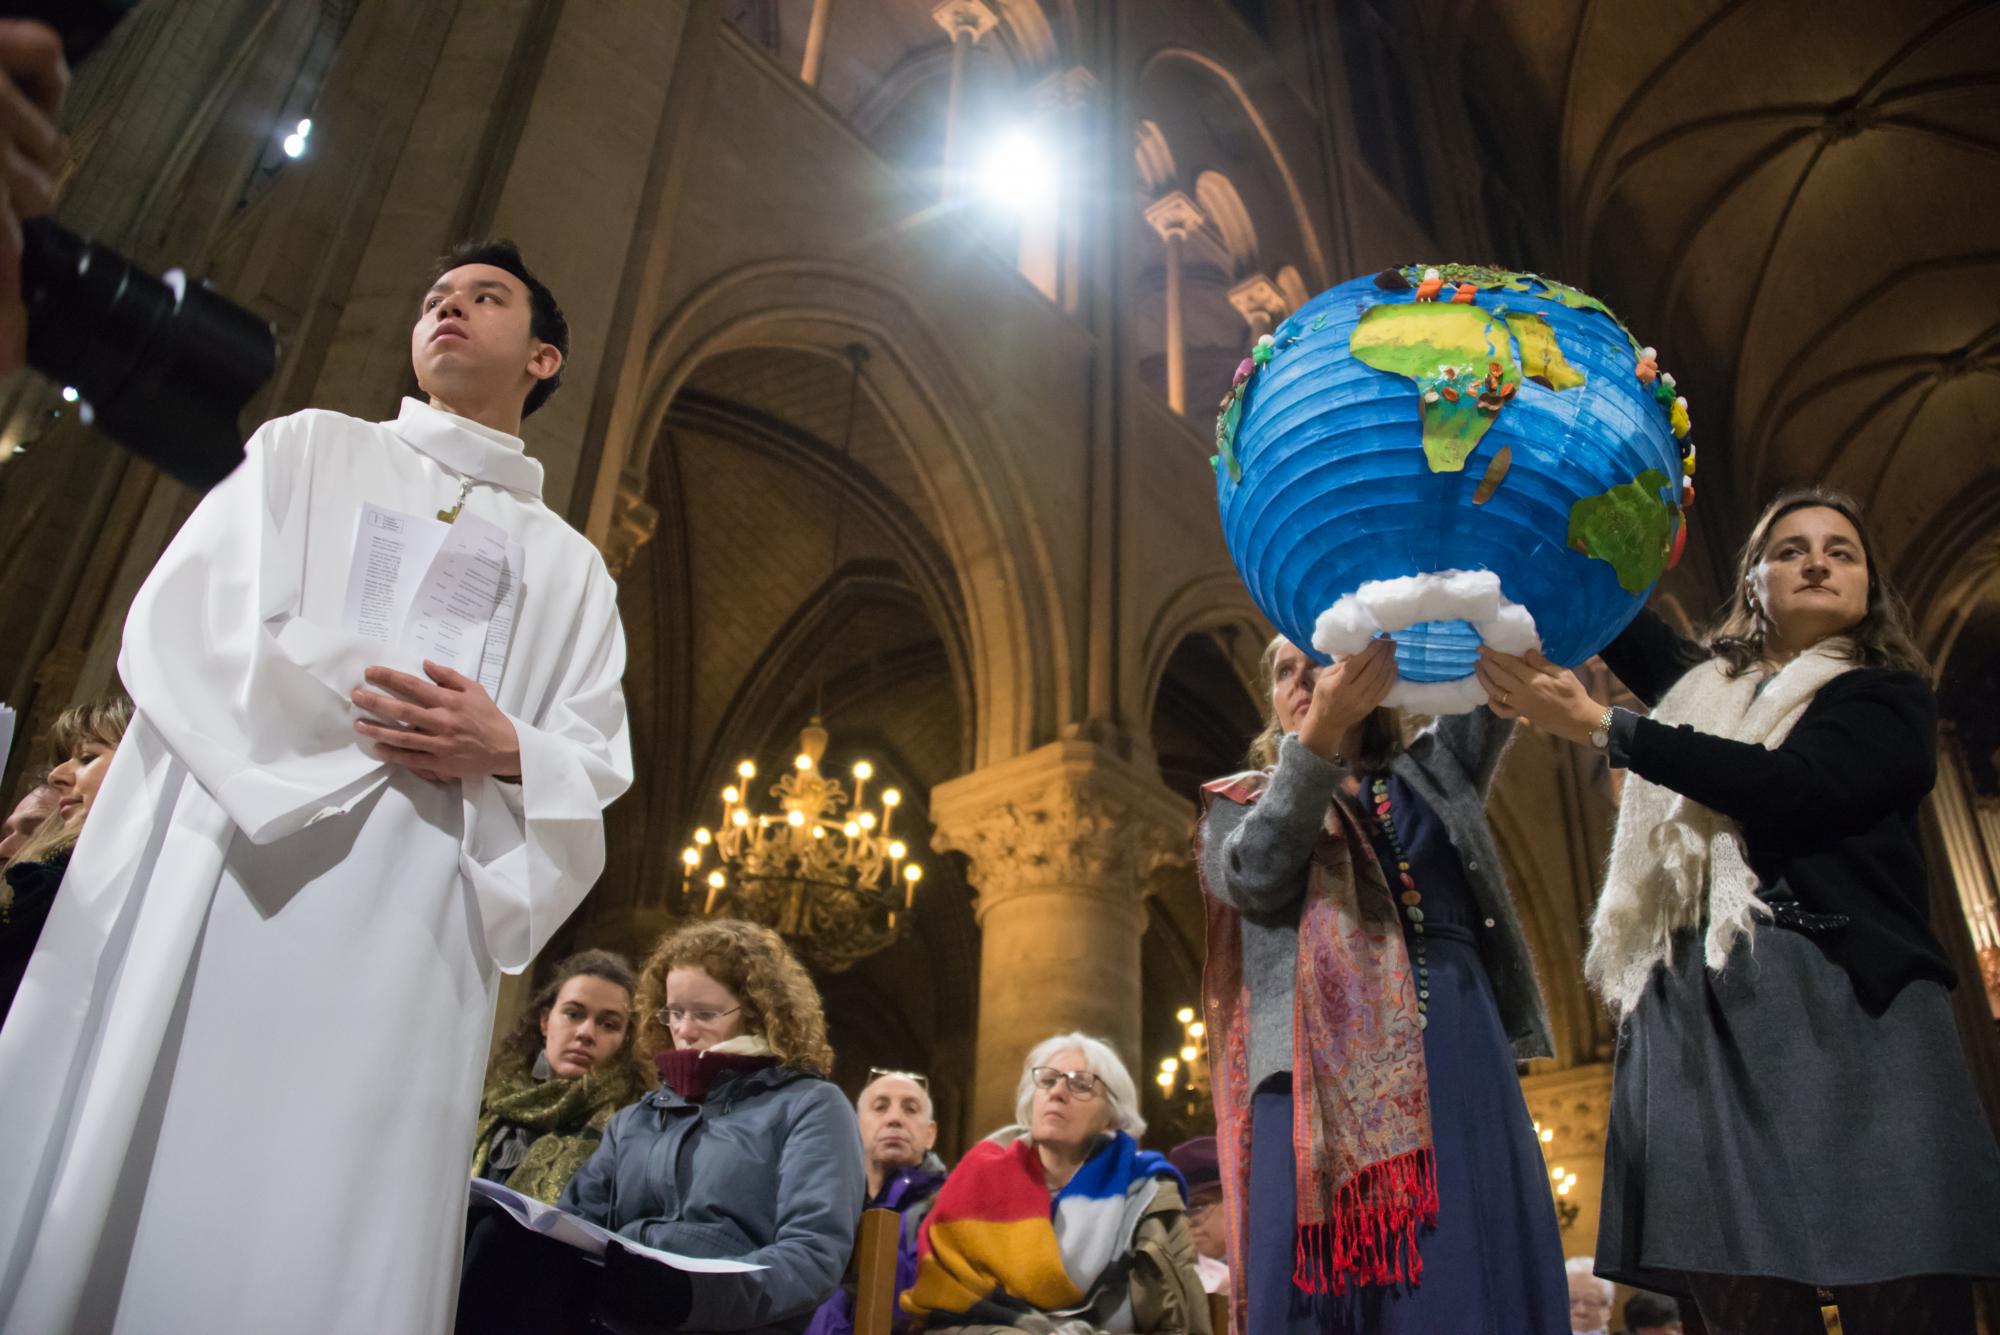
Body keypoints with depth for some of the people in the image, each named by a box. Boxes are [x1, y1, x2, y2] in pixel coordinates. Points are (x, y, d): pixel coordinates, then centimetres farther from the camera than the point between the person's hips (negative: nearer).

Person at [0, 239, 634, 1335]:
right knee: (118, 1193, 0)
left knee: (322, 1238, 1)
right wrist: (377, 727, -9)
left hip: (411, 944, 1)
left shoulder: (570, 566, 17)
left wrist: (505, 751, -12)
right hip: (217, 890, 0)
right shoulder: (310, 448, 15)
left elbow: (594, 764, 10)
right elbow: (180, 628, 1)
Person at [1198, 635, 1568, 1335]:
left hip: (1458, 1056, 3)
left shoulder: (1430, 771, 22)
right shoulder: (1241, 800, 14)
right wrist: (1319, 731, -19)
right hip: (1324, 1066, -2)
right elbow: (1253, 876, -8)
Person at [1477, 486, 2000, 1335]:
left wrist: (1597, 726, -11)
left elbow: (1795, 787, -8)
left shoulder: (1891, 698, 12)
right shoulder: (1706, 685, 23)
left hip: (1845, 1008, -3)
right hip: (1701, 1018, 3)